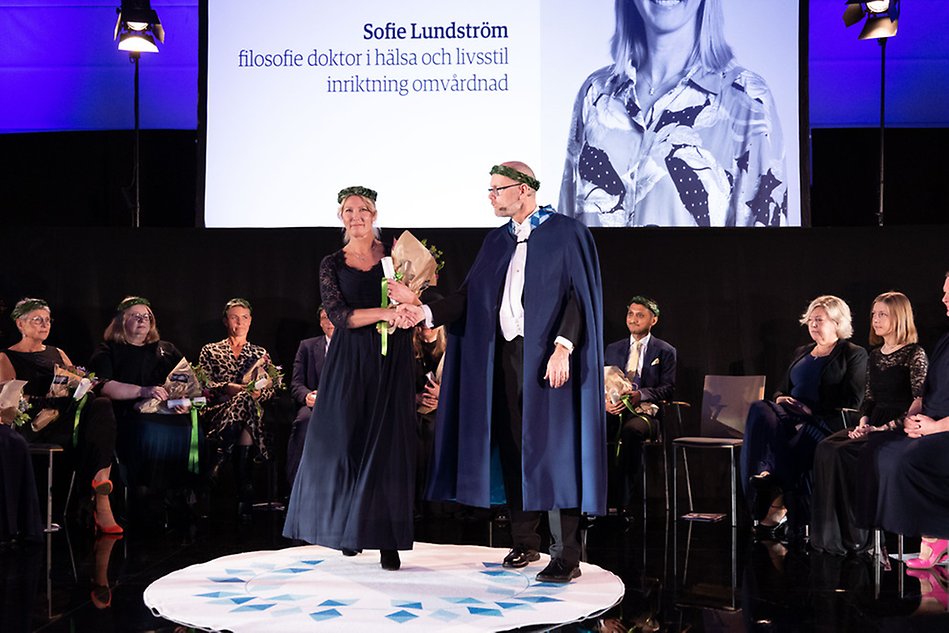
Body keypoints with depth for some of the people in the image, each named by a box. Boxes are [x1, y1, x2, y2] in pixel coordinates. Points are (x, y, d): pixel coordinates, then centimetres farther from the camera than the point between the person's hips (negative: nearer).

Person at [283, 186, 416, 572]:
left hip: (392, 359, 0)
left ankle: (388, 540, 2)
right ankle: (348, 528, 18)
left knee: (388, 444, -2)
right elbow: (339, 315, -7)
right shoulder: (332, 264, 6)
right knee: (345, 439, 1)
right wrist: (382, 313, -19)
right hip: (350, 361, 0)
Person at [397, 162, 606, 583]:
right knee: (513, 449, 7)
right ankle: (524, 543, 18)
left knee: (552, 450, -7)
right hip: (506, 355, 6)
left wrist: (563, 346, -21)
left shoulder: (566, 233, -2)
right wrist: (427, 313, -4)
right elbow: (470, 295, 10)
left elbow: (578, 295, -10)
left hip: (546, 356, -6)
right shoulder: (497, 241, 16)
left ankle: (566, 556, -1)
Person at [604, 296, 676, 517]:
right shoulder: (612, 349, 21)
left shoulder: (665, 351, 11)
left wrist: (641, 395, -18)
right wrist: (604, 401, -9)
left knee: (632, 430, -40)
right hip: (614, 411, 3)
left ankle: (626, 501, -36)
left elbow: (668, 388, 1)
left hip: (646, 412, -3)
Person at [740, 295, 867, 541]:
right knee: (760, 410, -28)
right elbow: (782, 389, 27)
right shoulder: (801, 353, 27)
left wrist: (812, 410, -14)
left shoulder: (854, 355, 7)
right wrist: (780, 398, 2)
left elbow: (851, 403, -4)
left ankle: (775, 505, -26)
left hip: (826, 423, -5)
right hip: (791, 416, 5)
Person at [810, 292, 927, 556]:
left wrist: (885, 428, -19)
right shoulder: (875, 355, 18)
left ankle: (854, 535, -19)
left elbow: (920, 403, -13)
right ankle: (829, 533, -23)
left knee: (842, 453, -29)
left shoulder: (915, 355, -5)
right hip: (875, 426, 7)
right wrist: (863, 423, 0)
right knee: (826, 448, -21)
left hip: (899, 430, -7)